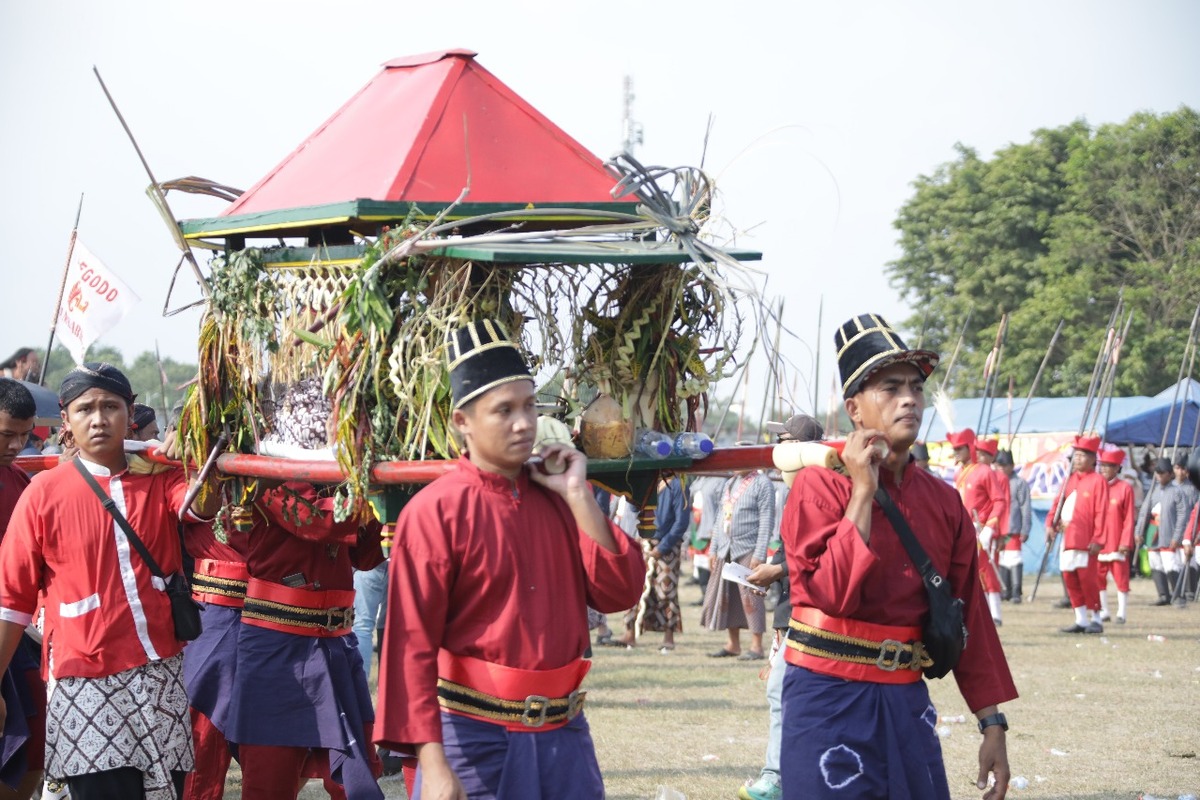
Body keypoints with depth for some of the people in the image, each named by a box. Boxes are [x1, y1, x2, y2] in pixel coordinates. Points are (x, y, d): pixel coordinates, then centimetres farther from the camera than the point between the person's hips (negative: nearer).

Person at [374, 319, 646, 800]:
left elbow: (619, 594, 1)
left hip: (564, 738, 5)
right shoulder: (434, 511, -10)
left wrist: (578, 496, -6)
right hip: (474, 741, -5)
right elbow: (411, 644, -13)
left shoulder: (554, 498, 7)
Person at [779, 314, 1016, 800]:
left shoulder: (944, 502, 8)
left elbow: (971, 618, 11)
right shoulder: (820, 485, -8)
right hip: (829, 701, -5)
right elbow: (831, 596, -21)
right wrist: (863, 493, -18)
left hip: (907, 703, 5)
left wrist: (992, 725, 8)